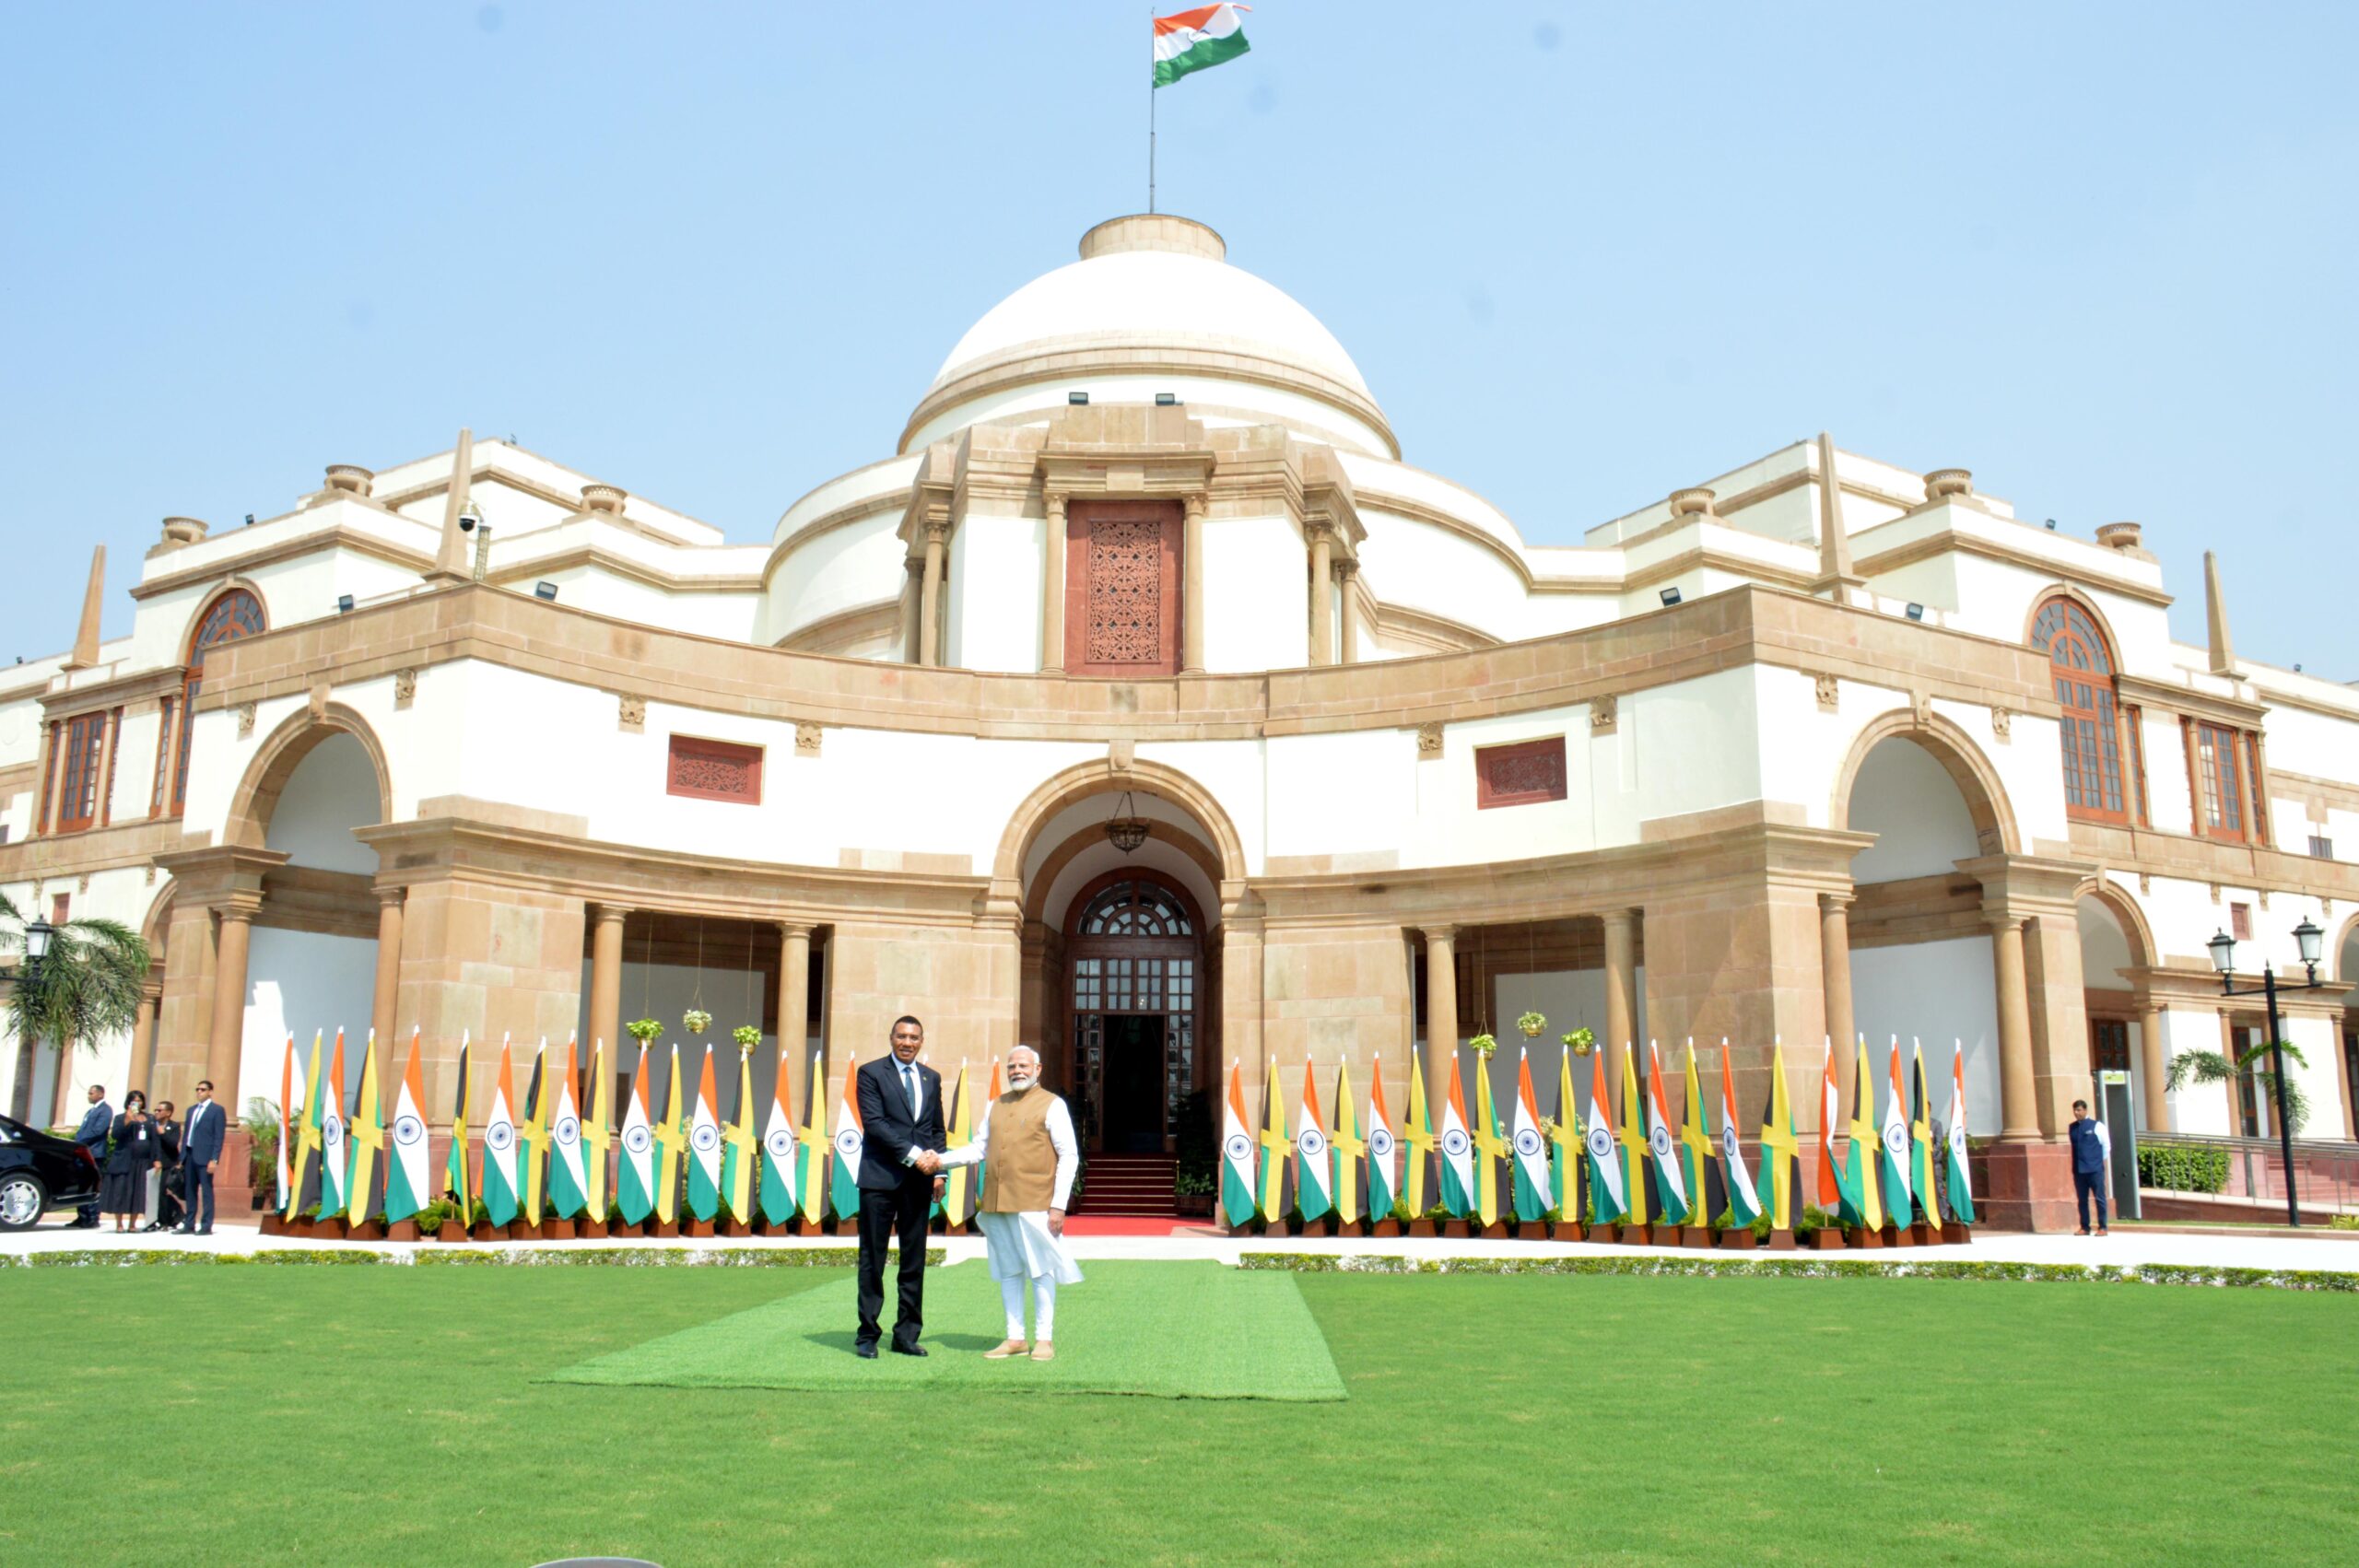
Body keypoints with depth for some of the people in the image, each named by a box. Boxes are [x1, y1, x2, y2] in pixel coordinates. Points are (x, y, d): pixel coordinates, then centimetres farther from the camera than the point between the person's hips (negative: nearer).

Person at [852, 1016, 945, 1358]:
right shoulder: (871, 1073, 0)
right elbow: (873, 1123, -10)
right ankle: (867, 1335, 9)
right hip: (880, 1177, -4)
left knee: (915, 1262, 7)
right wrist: (913, 1155, -16)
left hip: (919, 1180, 5)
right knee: (872, 1260, 0)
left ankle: (907, 1335, 14)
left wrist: (937, 1169, 5)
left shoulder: (932, 1078, 16)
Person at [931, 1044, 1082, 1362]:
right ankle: (1015, 1339, 17)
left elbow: (1069, 1157, -5)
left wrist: (1058, 1205, -11)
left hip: (1034, 1204, -6)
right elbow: (979, 1148, 17)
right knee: (1007, 1270, 9)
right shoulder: (997, 1106, 16)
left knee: (1040, 1270, 0)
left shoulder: (1052, 1105, -2)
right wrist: (941, 1159, 1)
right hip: (997, 1204, 6)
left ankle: (1044, 1339, 8)